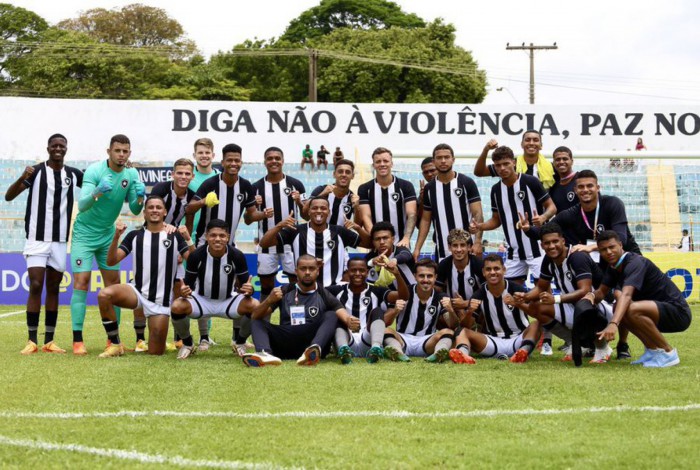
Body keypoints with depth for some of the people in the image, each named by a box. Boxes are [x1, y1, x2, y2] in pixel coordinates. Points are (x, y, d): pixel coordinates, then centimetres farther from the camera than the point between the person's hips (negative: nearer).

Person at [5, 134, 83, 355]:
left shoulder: (73, 174, 6)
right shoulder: (37, 171, -5)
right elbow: (9, 196, -10)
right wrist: (22, 178, -29)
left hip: (60, 241, 4)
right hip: (37, 239, -4)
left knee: (53, 288, 7)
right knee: (36, 286, -9)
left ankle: (49, 341, 10)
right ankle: (32, 341, -5)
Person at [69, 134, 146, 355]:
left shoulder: (131, 174, -4)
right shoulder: (94, 171, -20)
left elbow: (134, 210, -2)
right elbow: (81, 205, -29)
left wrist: (139, 198, -23)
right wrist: (97, 192, -48)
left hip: (108, 235, 5)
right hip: (84, 233, -5)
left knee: (113, 282, 2)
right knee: (81, 281, -12)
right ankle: (77, 341, -10)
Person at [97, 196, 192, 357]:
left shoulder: (175, 236, 3)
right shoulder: (134, 235, 5)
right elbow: (111, 261, -1)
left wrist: (188, 239, -22)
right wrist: (116, 237, -16)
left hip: (161, 301, -1)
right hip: (137, 291, 1)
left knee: (156, 353, 0)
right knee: (104, 294, -31)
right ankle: (115, 345, -15)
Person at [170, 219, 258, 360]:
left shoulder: (237, 256, -17)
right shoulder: (196, 256, -18)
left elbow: (245, 286, -9)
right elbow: (188, 285, -8)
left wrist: (248, 290, -34)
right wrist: (184, 291, -33)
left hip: (229, 301, 1)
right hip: (202, 300, 0)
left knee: (254, 306, -29)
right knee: (177, 307, -31)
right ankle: (187, 344, 2)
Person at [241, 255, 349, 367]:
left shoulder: (324, 296, 8)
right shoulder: (285, 292, 11)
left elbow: (343, 314, -7)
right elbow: (255, 316, 5)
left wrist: (350, 320, -31)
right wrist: (268, 301, -16)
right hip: (284, 347, 2)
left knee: (331, 315, -17)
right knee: (258, 321, -10)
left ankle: (315, 349, -48)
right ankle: (265, 354, -42)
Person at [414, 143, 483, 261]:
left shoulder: (467, 183, -2)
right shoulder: (429, 188, 7)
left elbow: (478, 214, -6)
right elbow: (425, 220, 12)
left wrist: (478, 242, -18)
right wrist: (417, 248, 2)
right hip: (441, 251, 3)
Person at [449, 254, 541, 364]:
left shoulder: (517, 290, -8)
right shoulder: (480, 295, 0)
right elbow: (465, 325, -4)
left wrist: (517, 304, -38)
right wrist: (469, 312, -26)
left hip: (518, 340, -2)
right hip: (494, 341, 2)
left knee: (536, 323, -27)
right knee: (464, 332, -17)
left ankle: (524, 351, -54)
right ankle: (463, 354, -50)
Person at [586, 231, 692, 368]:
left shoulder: (635, 262, -20)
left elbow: (626, 295, -36)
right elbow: (602, 291, 10)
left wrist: (613, 324, -50)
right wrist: (591, 295, -16)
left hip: (678, 312, -9)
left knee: (632, 309, -31)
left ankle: (668, 353, -15)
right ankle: (652, 350, 8)